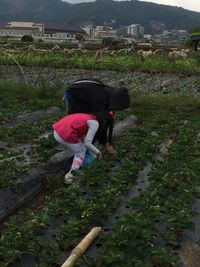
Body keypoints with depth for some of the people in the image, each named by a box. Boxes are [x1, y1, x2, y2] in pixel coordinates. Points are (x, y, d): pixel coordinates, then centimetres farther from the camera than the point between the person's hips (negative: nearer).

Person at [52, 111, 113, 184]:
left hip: (57, 131, 8)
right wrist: (97, 152, 5)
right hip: (65, 136, -8)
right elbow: (87, 143, -12)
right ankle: (70, 174, 0)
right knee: (81, 154, 13)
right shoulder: (95, 123, -5)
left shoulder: (89, 117, 19)